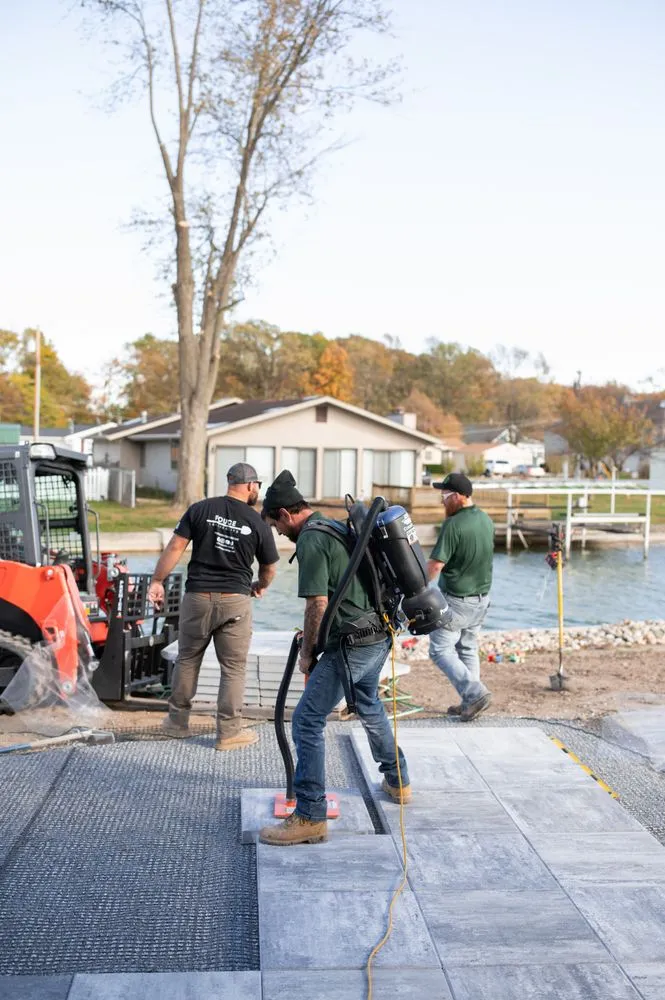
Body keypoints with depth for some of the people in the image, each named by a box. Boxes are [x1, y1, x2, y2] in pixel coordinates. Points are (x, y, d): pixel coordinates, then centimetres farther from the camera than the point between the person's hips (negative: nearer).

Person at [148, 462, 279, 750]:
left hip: (198, 597, 2)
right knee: (233, 668, 8)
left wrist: (157, 581, 3)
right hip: (235, 601, -2)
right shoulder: (257, 523, -1)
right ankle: (228, 733, 13)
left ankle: (177, 721, 28)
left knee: (187, 660, 17)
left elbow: (175, 547, -4)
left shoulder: (200, 509, 0)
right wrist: (260, 587, 29)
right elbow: (269, 568, 9)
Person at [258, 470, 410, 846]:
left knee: (308, 721, -6)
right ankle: (398, 781, 46)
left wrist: (307, 653, -4)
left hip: (352, 643, -10)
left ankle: (310, 817, -4)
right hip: (378, 635, 10)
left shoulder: (311, 540, -14)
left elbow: (318, 606, -18)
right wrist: (314, 636, 26)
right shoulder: (338, 527, 15)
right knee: (369, 707, 30)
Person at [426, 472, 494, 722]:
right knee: (468, 649, 17)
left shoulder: (453, 525, -21)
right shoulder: (487, 520, 4)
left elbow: (435, 564, -21)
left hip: (456, 600, -8)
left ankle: (475, 693, -9)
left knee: (441, 649, 2)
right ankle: (469, 703, 19)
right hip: (482, 598, 8)